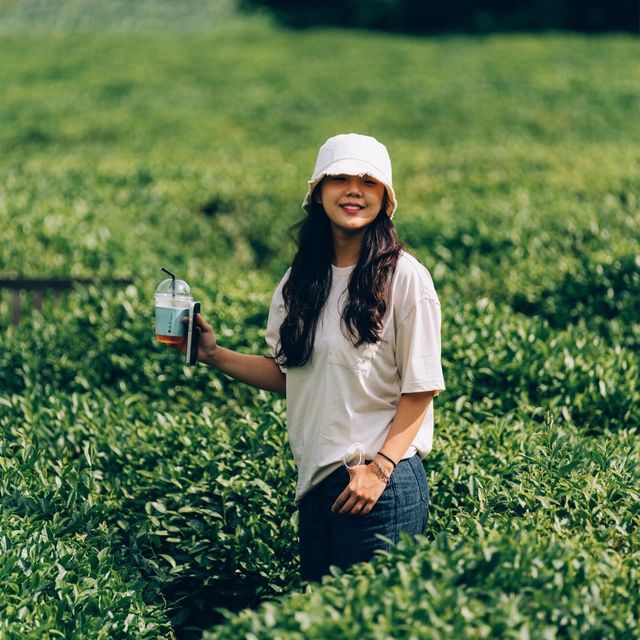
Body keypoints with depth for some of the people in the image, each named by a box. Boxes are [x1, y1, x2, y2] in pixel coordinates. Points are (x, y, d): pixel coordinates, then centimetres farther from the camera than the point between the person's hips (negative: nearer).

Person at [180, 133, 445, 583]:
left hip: (381, 483, -6)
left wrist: (380, 469, -17)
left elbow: (420, 388, -9)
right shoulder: (301, 280, 9)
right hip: (316, 479, 6)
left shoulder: (405, 277, -9)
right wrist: (216, 356, 3)